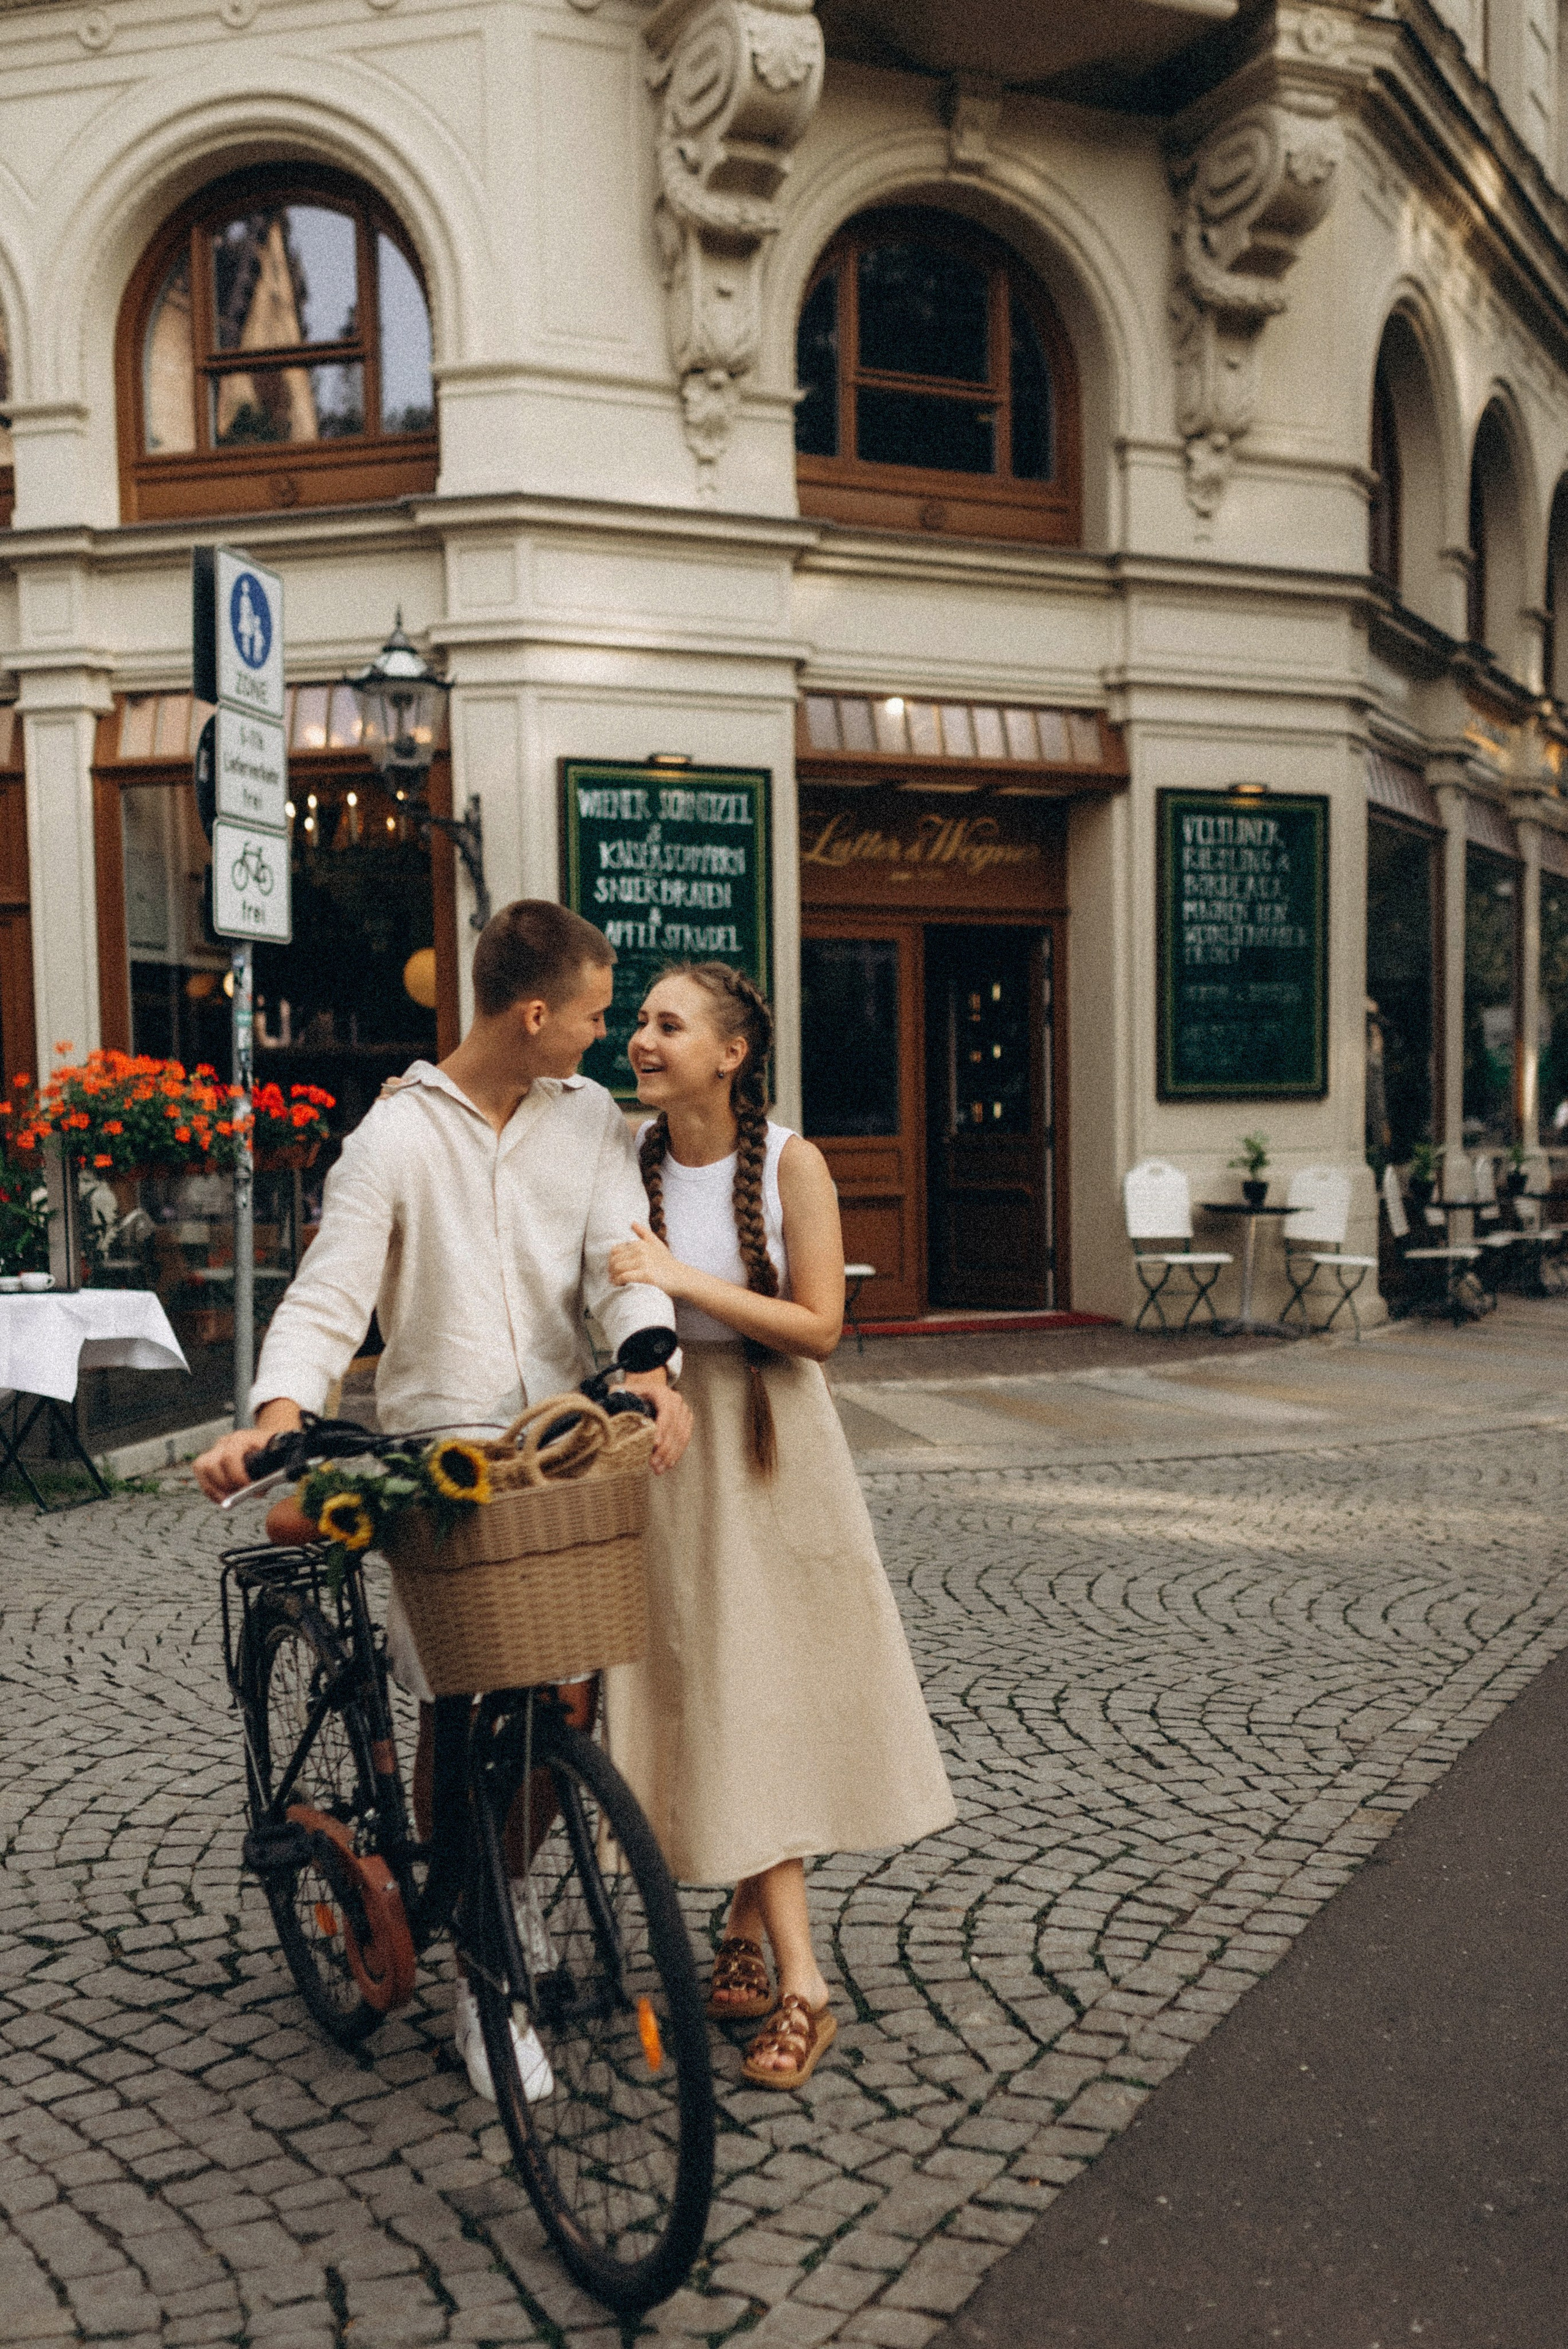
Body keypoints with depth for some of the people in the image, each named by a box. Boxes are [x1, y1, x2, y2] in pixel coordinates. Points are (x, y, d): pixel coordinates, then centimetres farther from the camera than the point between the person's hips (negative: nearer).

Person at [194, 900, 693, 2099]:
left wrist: (650, 1370, -25)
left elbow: (622, 1262, -4)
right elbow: (329, 1295, -9)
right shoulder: (395, 1134, -3)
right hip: (437, 1448, -3)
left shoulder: (592, 1121, 7)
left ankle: (511, 1878, 34)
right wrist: (275, 1416, -27)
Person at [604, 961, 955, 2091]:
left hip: (772, 1444, -2)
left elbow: (819, 1326, -13)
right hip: (667, 1442, 2)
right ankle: (796, 1979, 7)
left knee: (772, 1686, 3)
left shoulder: (790, 1163, -8)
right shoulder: (628, 1161, 0)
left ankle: (749, 1938, 19)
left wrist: (687, 1280, -21)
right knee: (714, 1695, 0)